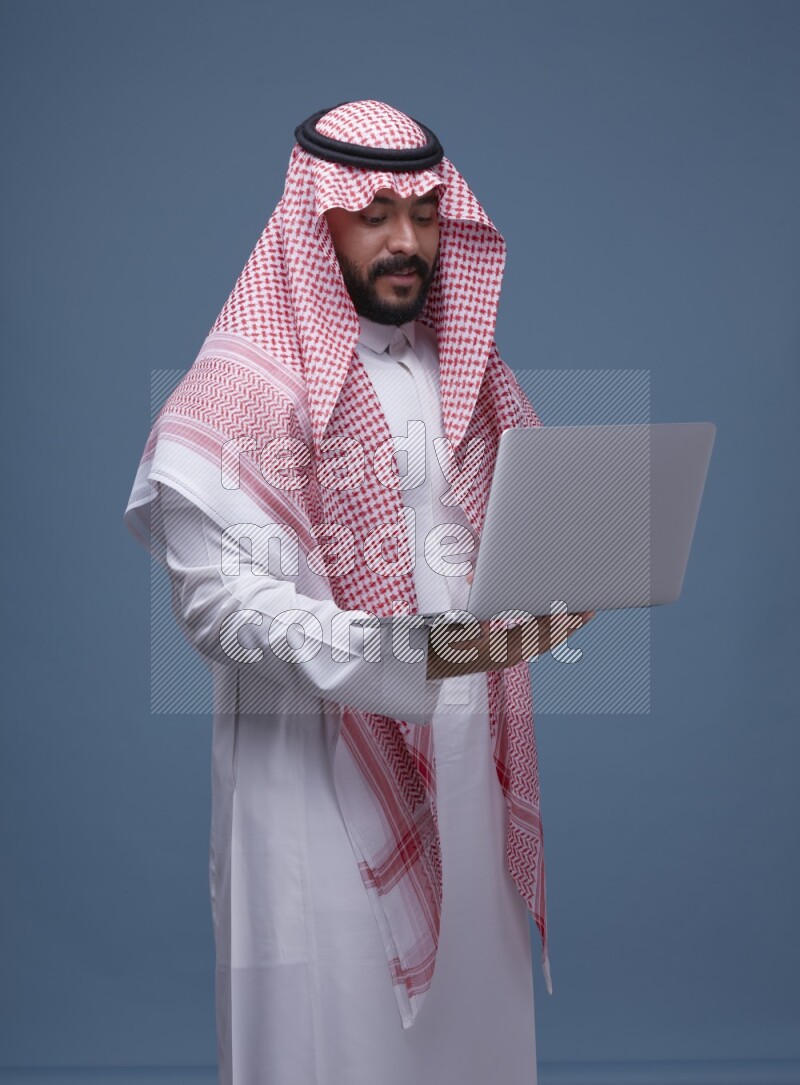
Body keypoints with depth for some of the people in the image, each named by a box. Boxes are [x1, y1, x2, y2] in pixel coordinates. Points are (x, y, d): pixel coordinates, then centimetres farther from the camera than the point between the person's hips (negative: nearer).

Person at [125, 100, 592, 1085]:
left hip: (460, 746, 6)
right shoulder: (250, 379, -10)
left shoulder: (465, 367, 12)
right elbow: (214, 593, -17)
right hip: (320, 760, -6)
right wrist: (394, 653, -28)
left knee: (466, 1001, 14)